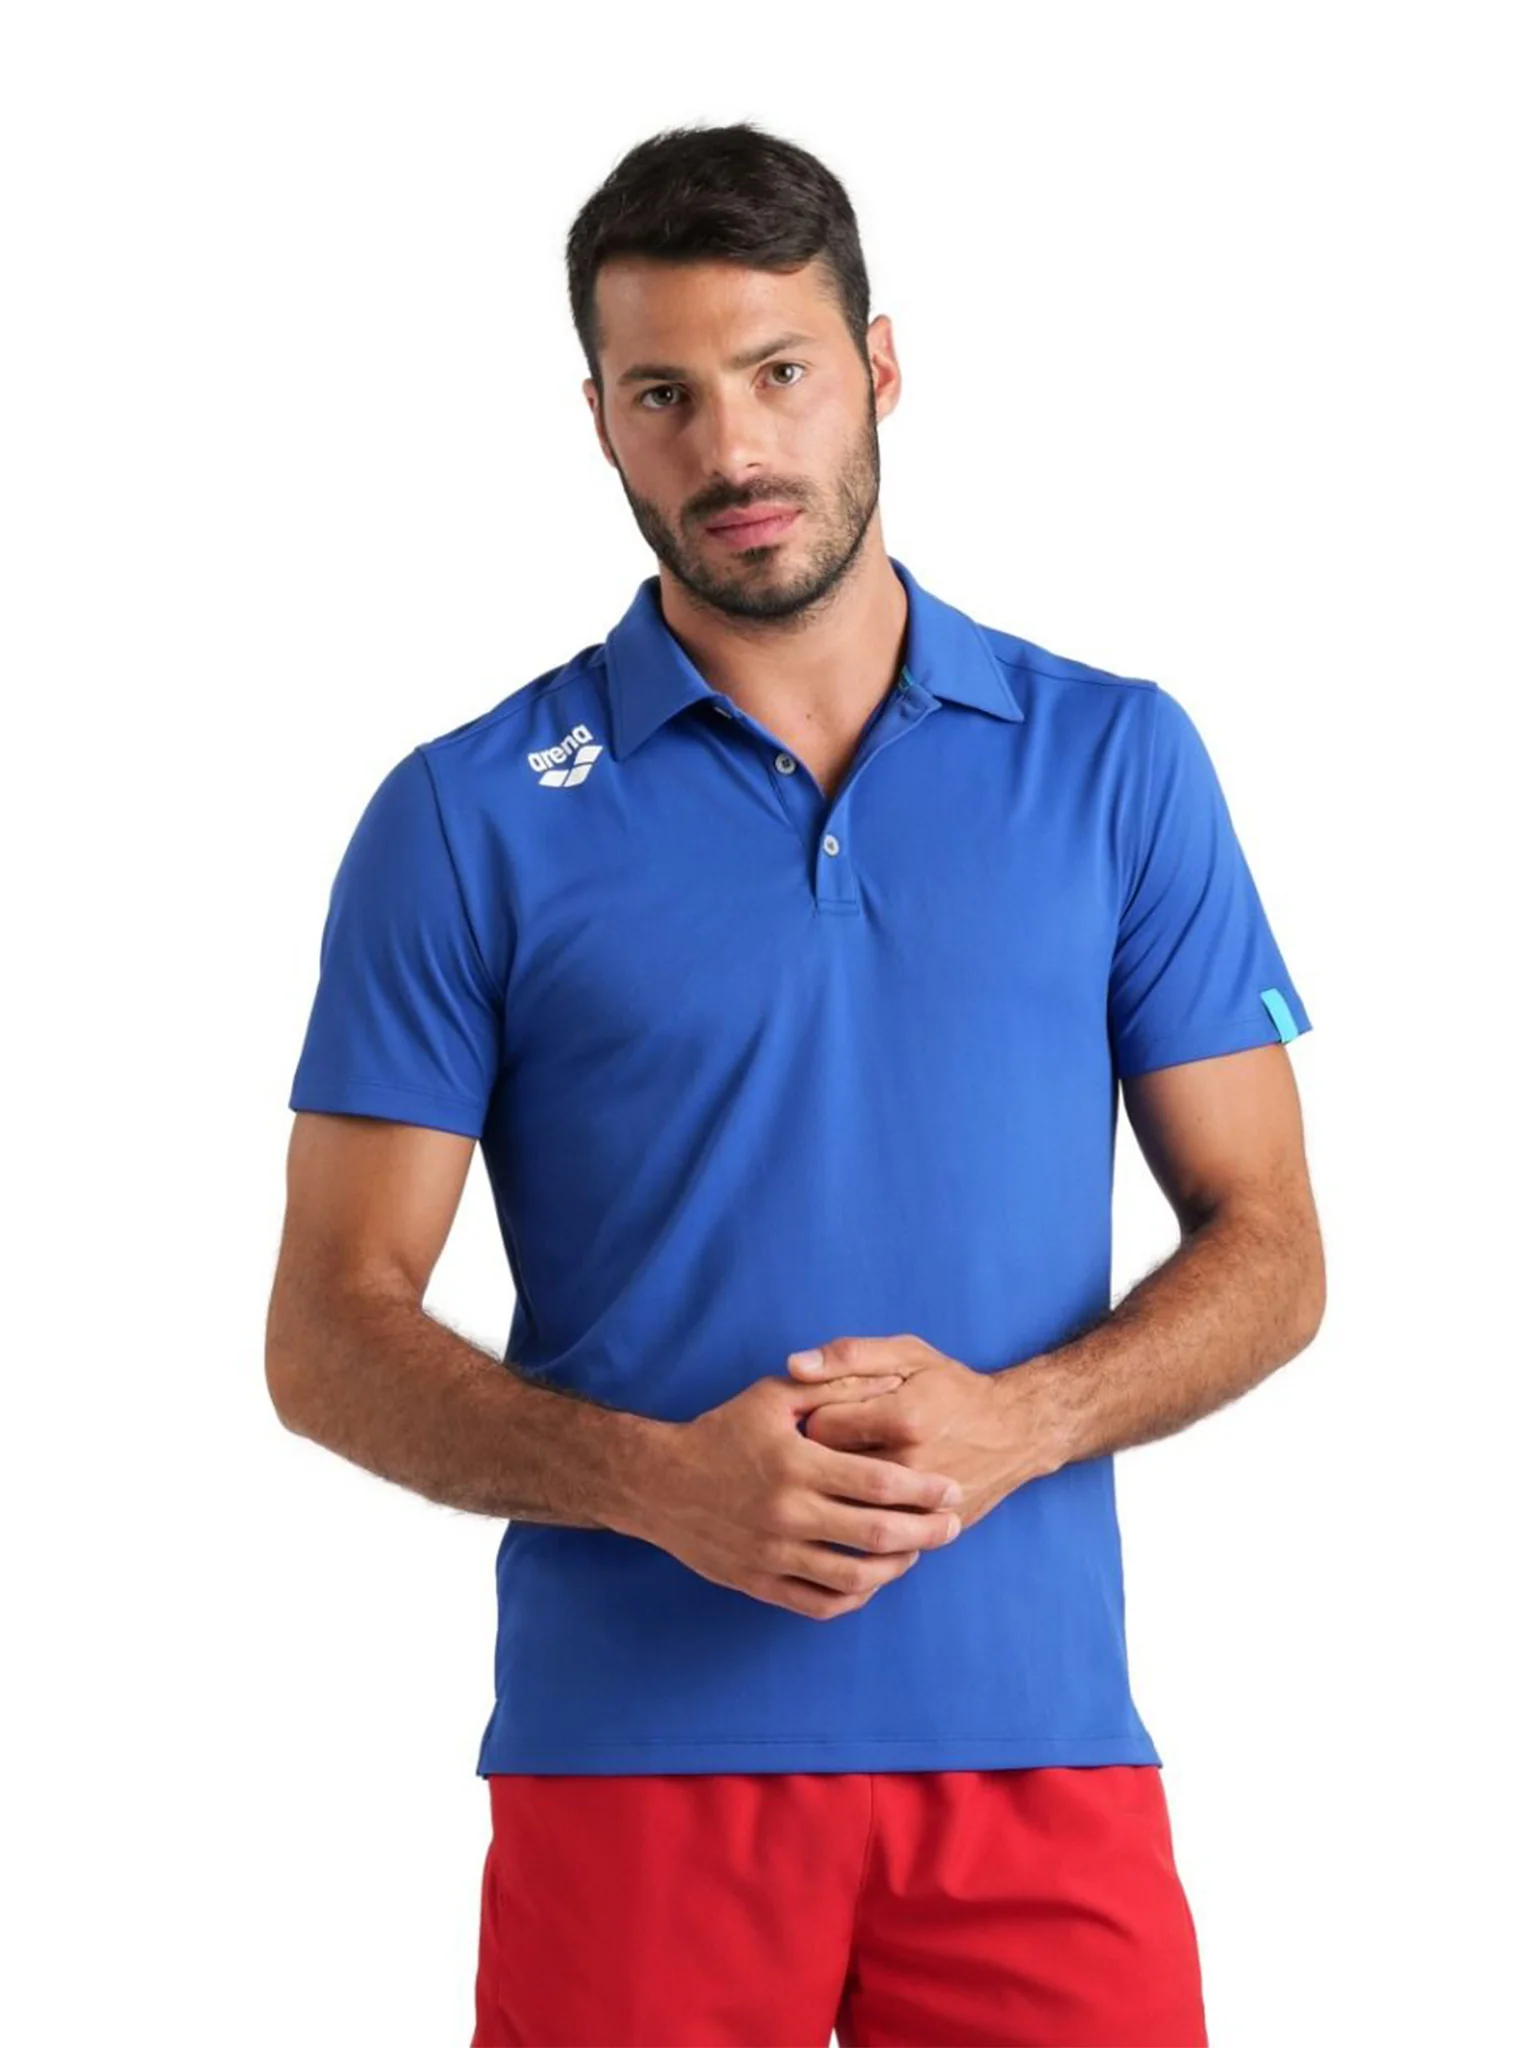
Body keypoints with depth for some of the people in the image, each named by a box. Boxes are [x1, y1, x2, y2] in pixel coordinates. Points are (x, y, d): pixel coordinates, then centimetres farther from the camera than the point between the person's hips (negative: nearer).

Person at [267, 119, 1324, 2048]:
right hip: (635, 1747, -1)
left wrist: (1010, 1421, -13)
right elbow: (331, 1328, -1)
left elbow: (1266, 1244, 6)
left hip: (1038, 1739, 1)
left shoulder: (1116, 763, 6)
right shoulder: (468, 820, 1)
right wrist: (658, 1481, -17)